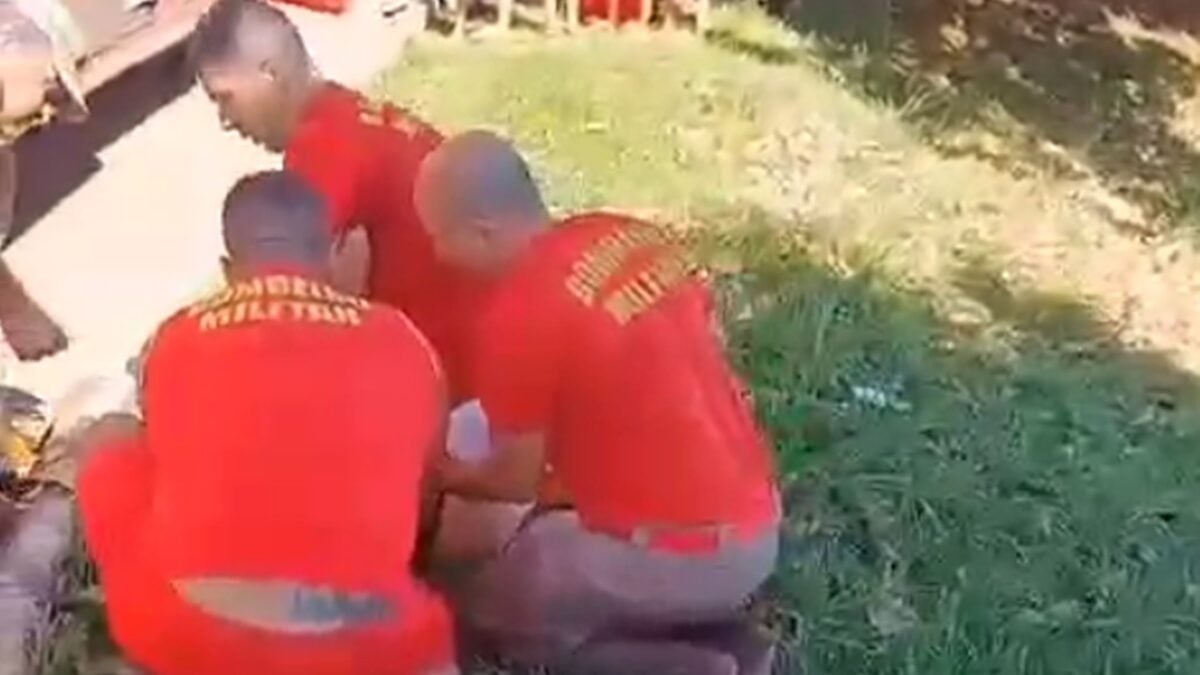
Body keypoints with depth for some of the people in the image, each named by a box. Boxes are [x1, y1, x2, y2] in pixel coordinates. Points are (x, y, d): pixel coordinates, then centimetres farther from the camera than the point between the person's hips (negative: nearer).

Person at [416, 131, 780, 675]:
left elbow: (520, 480, -4)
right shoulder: (633, 236, 4)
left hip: (677, 556, -8)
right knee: (547, 536, 28)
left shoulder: (518, 315, -17)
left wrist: (442, 475, 18)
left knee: (486, 606, 13)